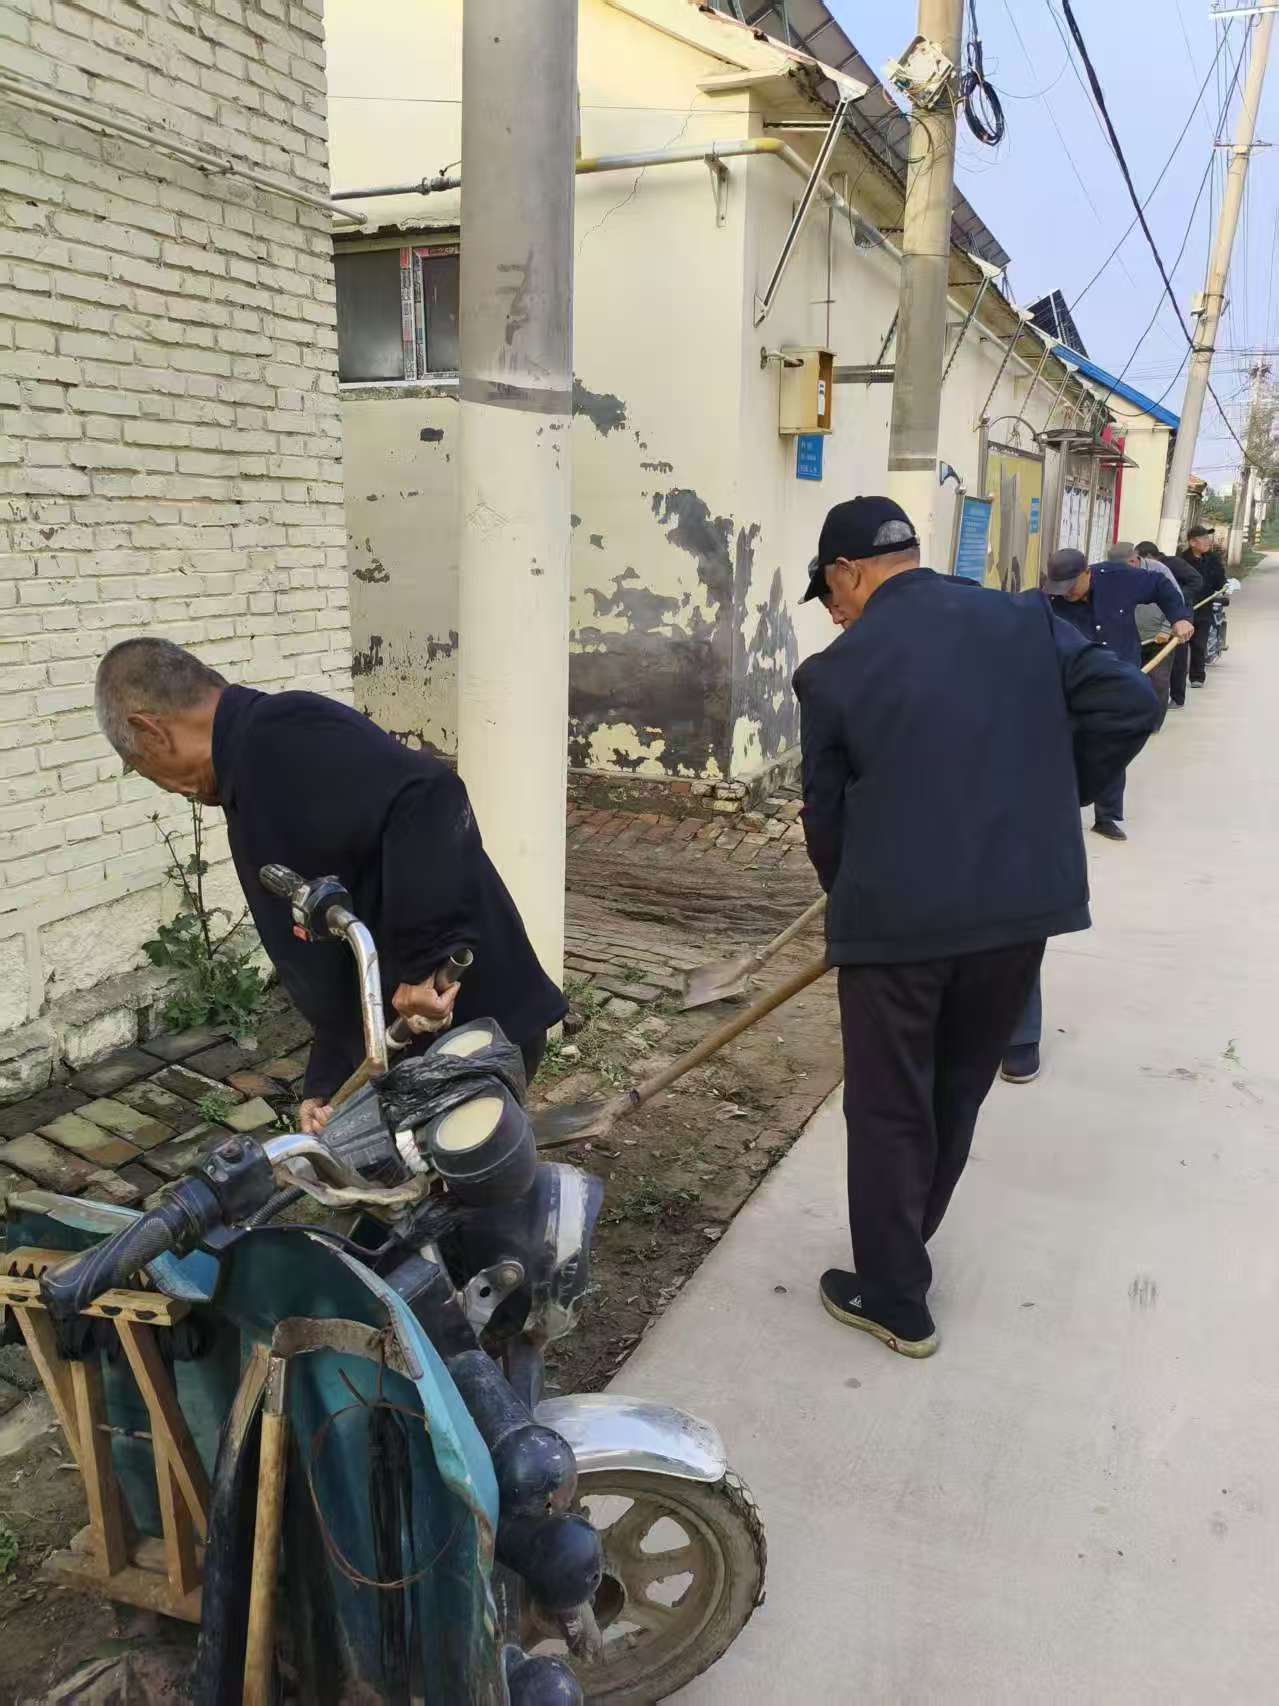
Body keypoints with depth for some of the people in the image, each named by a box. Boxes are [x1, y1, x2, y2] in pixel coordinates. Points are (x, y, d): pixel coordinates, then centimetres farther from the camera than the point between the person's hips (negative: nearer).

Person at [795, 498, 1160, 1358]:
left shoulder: (834, 672, -5)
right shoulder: (1024, 620, 4)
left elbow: (826, 816, 1)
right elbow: (1130, 704, -3)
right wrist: (1048, 804, 8)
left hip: (900, 918, -4)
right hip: (1021, 905, 5)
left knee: (888, 1111, 12)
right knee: (958, 1093, 22)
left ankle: (894, 1301, 24)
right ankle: (901, 1248, 41)